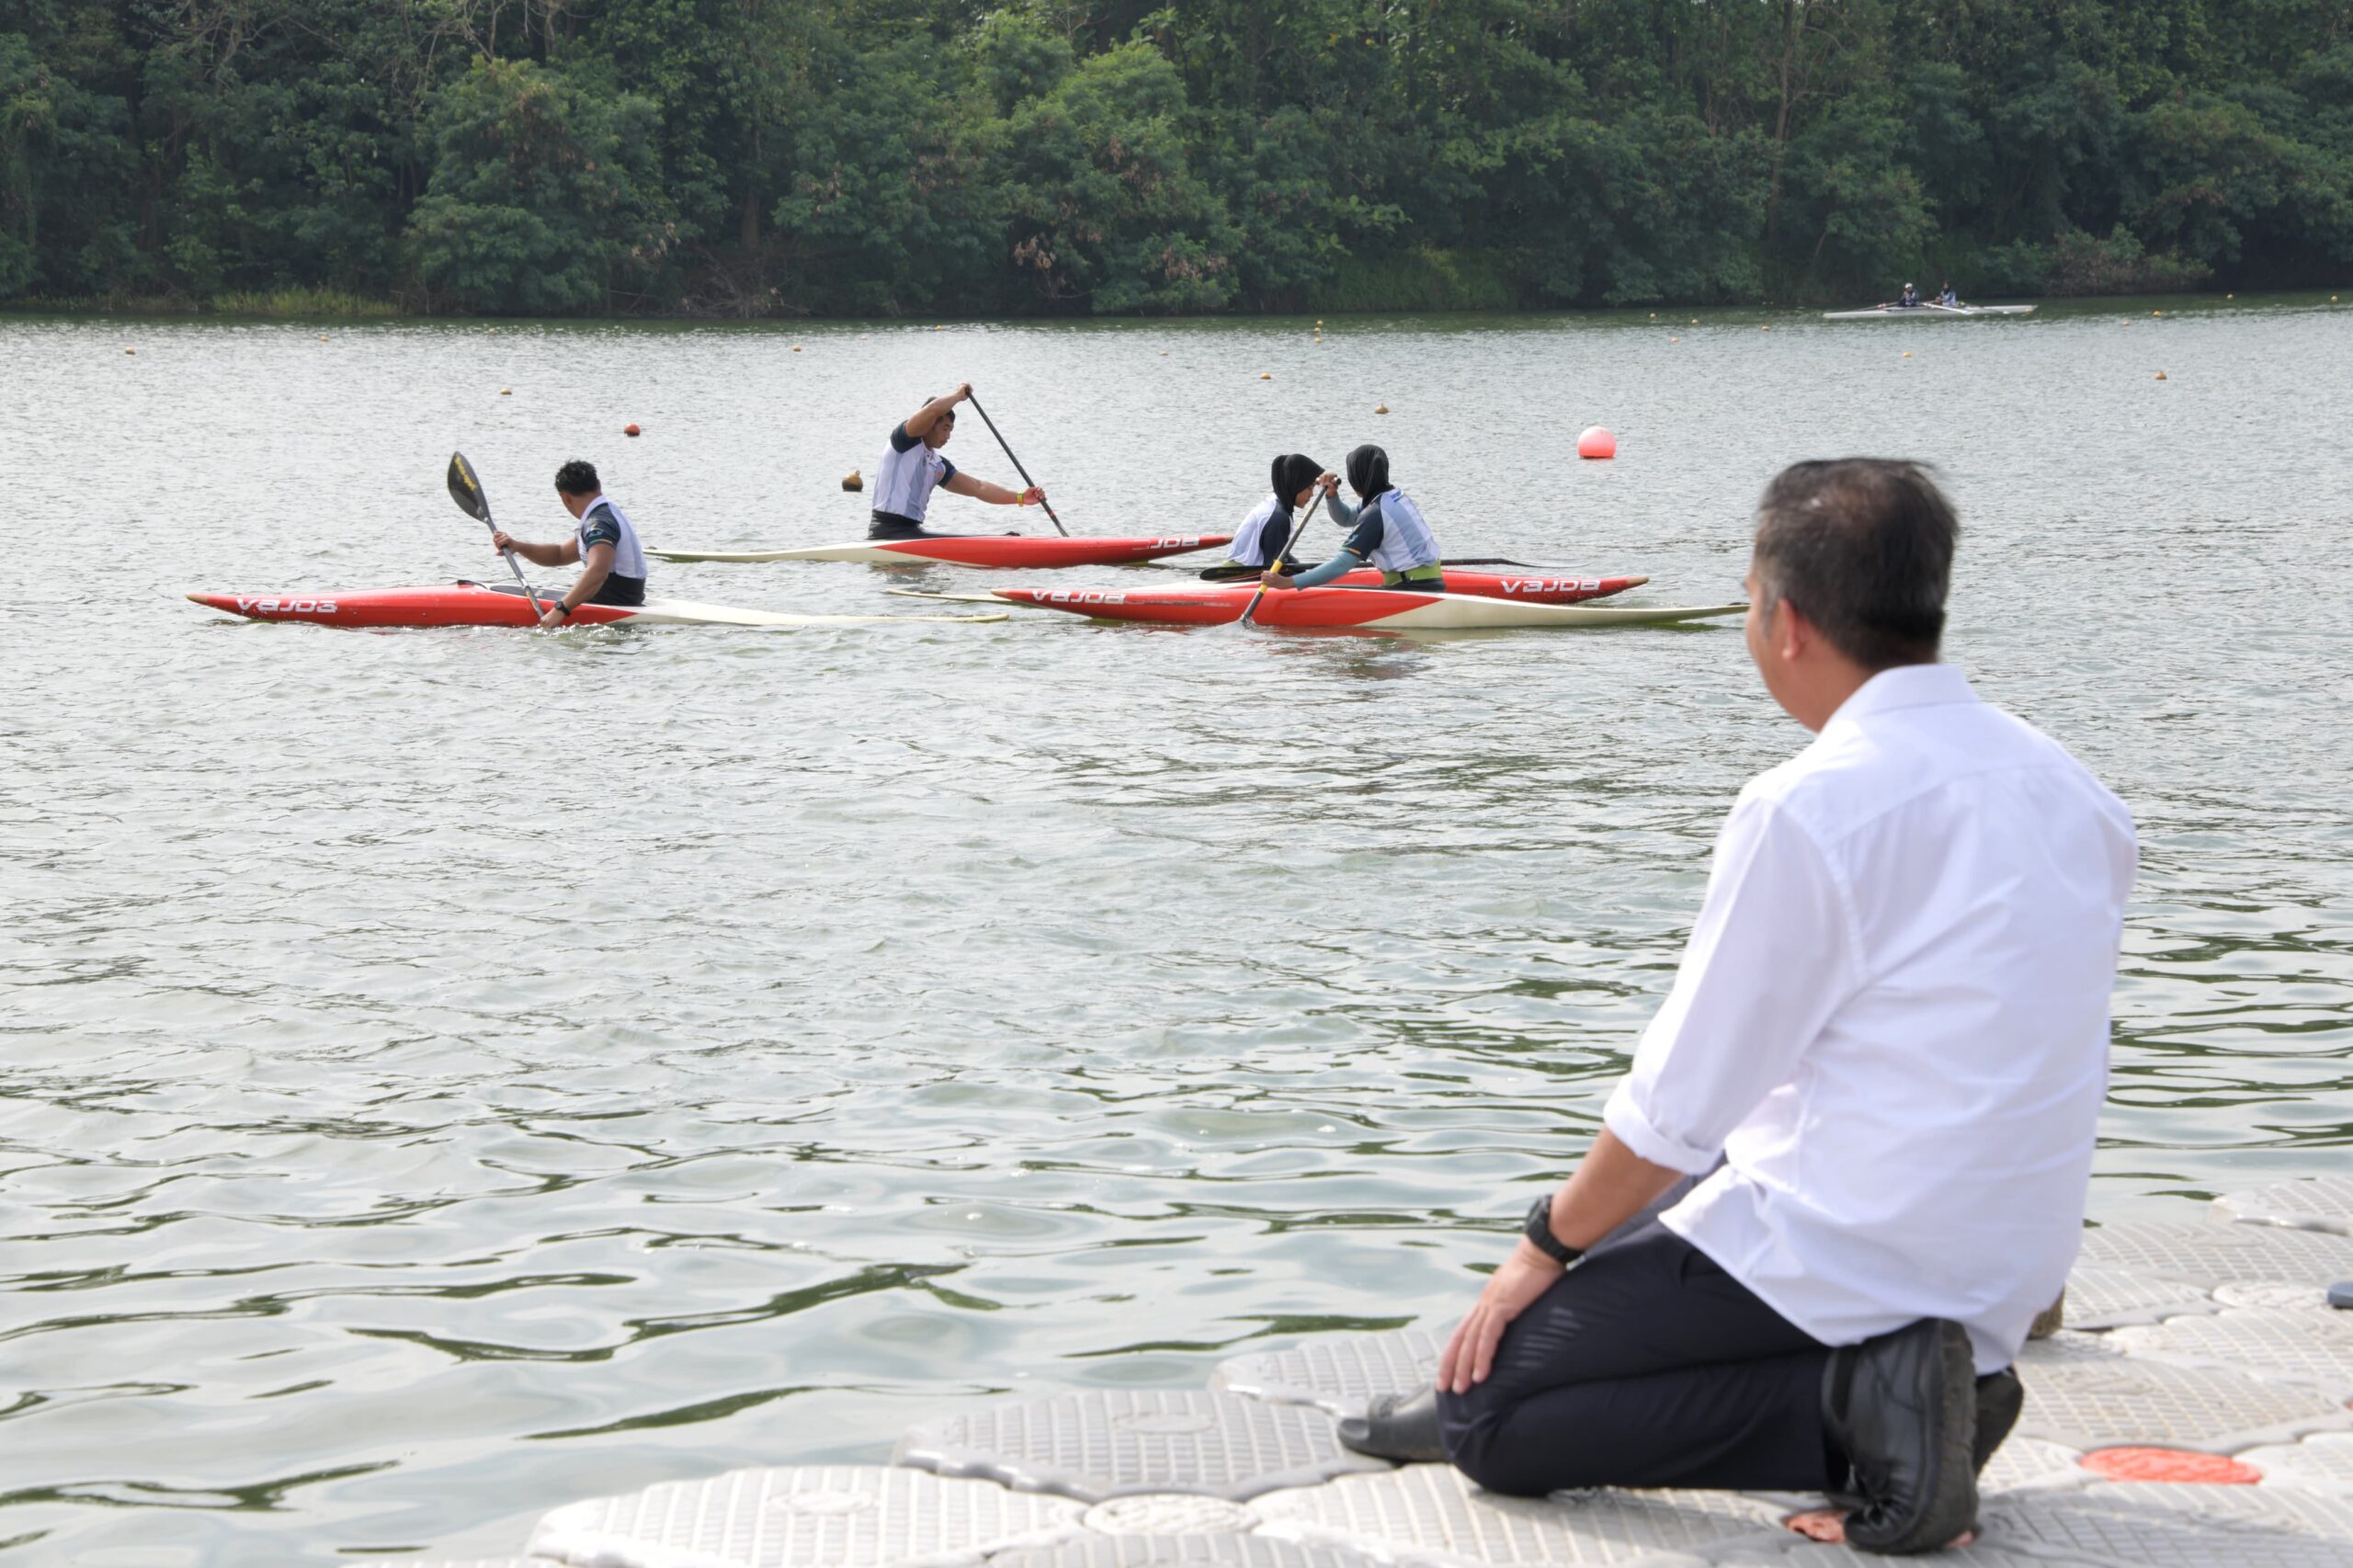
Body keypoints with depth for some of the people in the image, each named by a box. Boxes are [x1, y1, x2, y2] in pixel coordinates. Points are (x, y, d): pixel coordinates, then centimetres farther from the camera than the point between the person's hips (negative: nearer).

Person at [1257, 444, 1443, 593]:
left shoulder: (1375, 514, -16)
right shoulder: (1396, 495, 11)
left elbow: (1342, 565, -22)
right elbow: (1346, 518, 26)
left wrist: (1288, 582, -23)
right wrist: (1331, 494, 5)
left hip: (1414, 589, -9)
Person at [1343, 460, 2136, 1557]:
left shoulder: (1807, 808, -19)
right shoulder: (2066, 787, 5)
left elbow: (1679, 1106, -15)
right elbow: (2075, 1069, 14)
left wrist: (1547, 1246, 2)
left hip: (1837, 1257, -8)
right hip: (2010, 1270, 9)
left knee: (1486, 1415, 1)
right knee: (1628, 1240, 29)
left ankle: (1847, 1407, -11)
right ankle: (1913, 1371, 8)